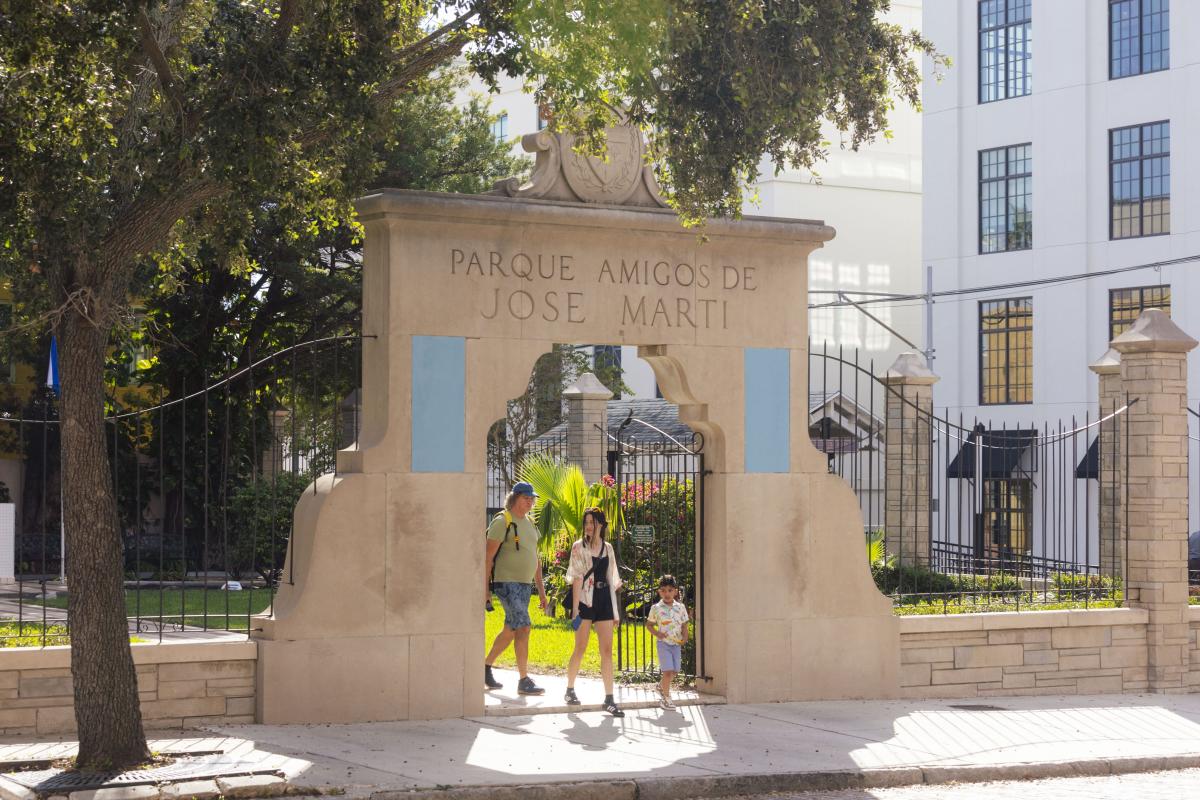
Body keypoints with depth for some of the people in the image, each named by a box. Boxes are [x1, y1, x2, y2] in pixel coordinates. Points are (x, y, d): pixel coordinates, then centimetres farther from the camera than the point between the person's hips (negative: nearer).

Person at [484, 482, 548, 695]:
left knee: (511, 630, 14)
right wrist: (485, 588, -15)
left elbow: (535, 558, 22)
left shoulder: (529, 523, 16)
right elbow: (488, 556, -11)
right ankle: (524, 681, -12)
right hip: (507, 583, -9)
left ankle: (486, 667, 30)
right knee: (523, 628, -14)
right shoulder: (502, 521, -9)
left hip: (525, 585, 9)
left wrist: (541, 589, 20)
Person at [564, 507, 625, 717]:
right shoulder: (579, 547, -1)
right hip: (585, 599, -4)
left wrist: (615, 611, 12)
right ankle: (570, 690, 19)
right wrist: (575, 608, -13)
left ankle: (609, 698, -2)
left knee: (607, 650, -1)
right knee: (580, 649, 2)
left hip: (603, 600, 4)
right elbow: (577, 578, -7)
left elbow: (611, 580, 14)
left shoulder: (608, 548, 11)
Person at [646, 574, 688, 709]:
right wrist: (657, 633, -11)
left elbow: (684, 625, 8)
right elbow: (649, 624, 6)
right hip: (664, 643, -4)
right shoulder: (656, 608, -4)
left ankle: (661, 687, 36)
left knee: (674, 671, 8)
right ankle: (666, 698, -1)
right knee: (668, 671, -12)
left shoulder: (680, 607, 2)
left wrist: (685, 637, -10)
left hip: (677, 643, 4)